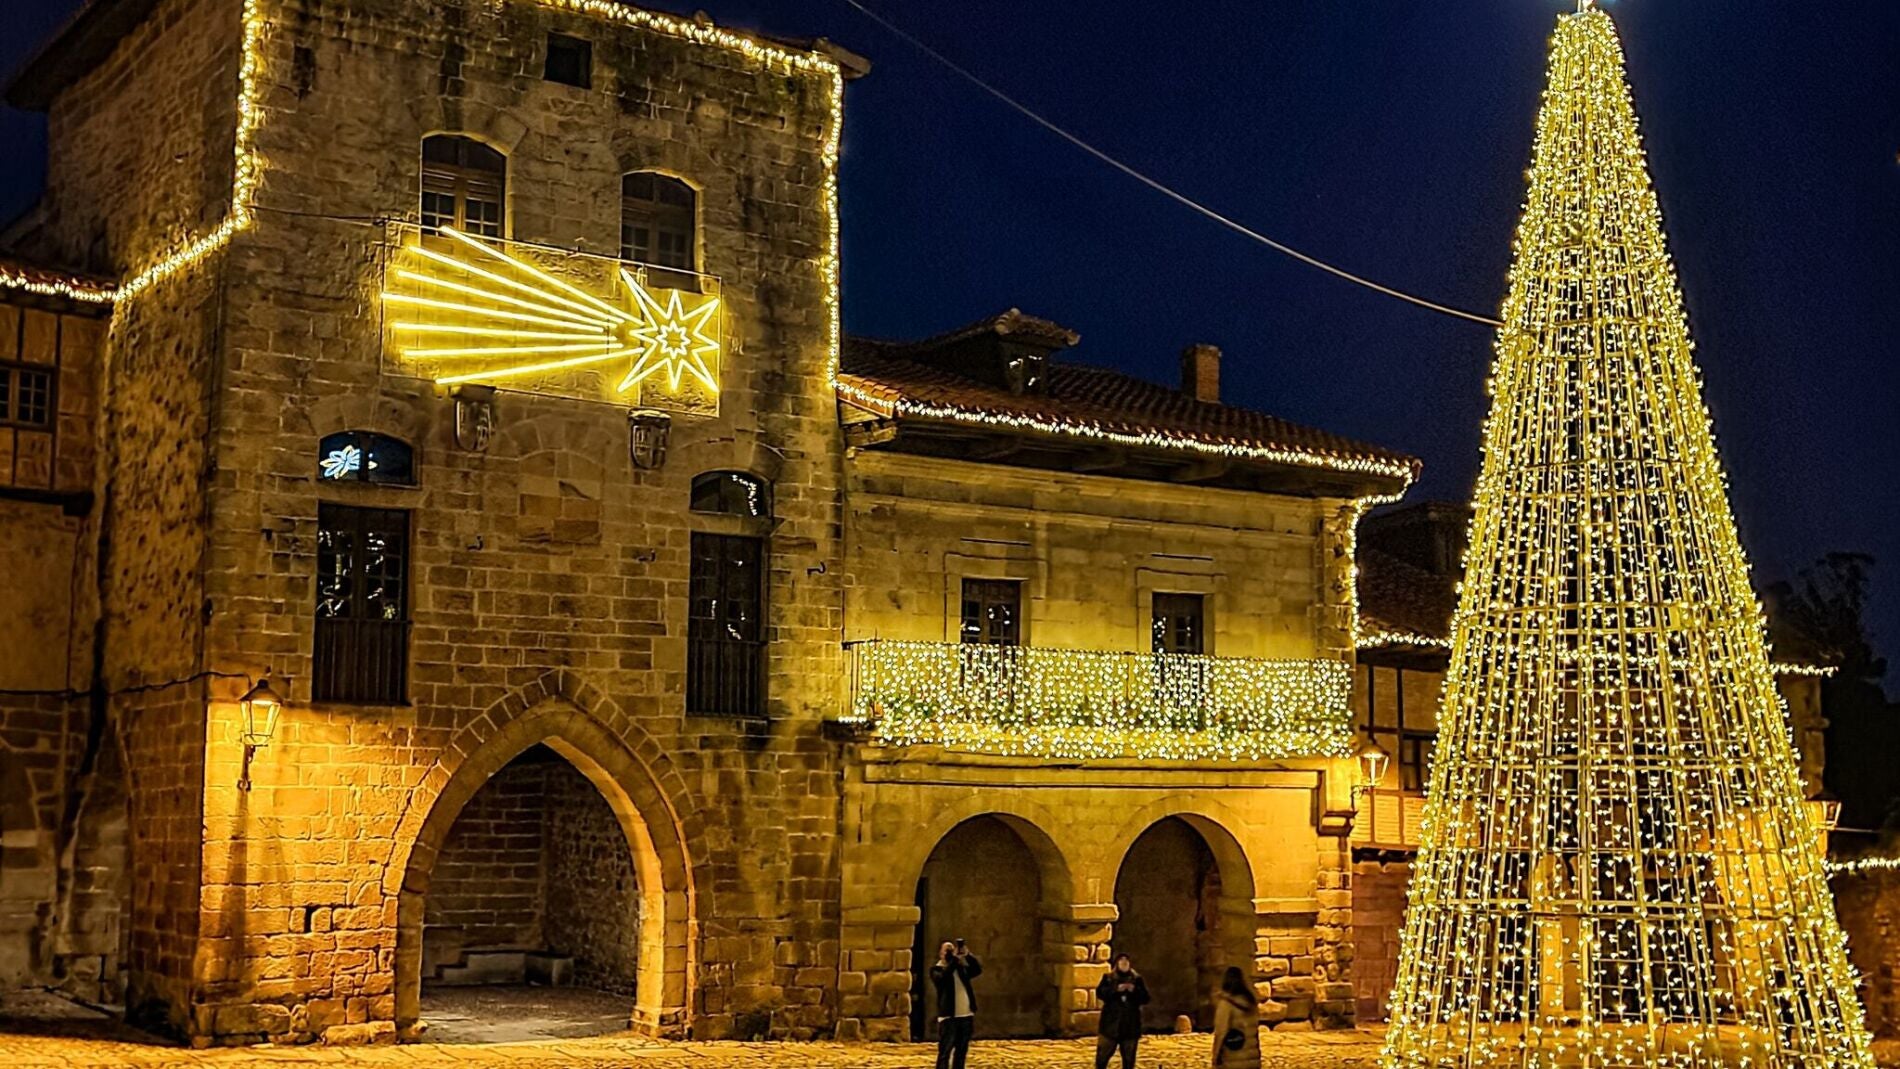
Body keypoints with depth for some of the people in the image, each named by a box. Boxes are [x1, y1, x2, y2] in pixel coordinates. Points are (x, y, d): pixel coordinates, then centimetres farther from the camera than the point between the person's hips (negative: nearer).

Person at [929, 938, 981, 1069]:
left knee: (961, 1051, 11)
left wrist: (968, 955, -14)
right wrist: (954, 959, -22)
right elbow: (943, 977, -22)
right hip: (948, 1016, -5)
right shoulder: (936, 969, 0)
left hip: (966, 1015, 5)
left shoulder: (962, 967, 14)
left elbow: (978, 970, -1)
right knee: (945, 1052, -6)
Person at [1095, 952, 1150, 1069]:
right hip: (1110, 1023, -1)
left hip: (1131, 1025, 1)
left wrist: (1134, 990, -15)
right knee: (1102, 1055, -1)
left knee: (1129, 1058, 6)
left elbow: (1145, 998, 3)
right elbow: (1100, 993, -8)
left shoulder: (1137, 979, 9)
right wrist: (1116, 989, -21)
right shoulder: (1108, 977, 6)